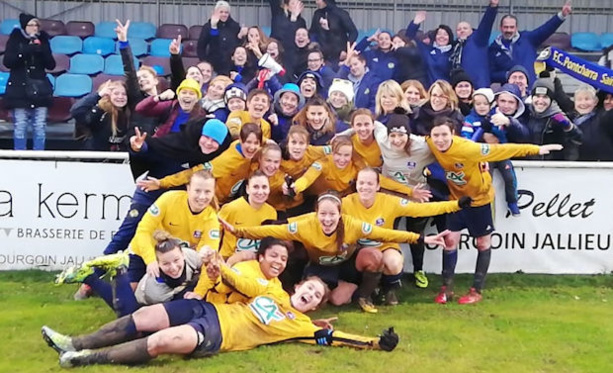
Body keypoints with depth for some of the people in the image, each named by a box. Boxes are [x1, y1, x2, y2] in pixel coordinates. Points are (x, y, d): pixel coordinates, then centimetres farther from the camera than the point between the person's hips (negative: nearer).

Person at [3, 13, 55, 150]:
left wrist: (42, 50, -13)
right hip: (19, 90, -2)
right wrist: (26, 51, -20)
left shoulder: (42, 40, 7)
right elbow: (7, 62, -9)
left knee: (40, 126, -1)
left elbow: (51, 65, 3)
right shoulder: (15, 40, 2)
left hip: (40, 89, 2)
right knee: (20, 126, -3)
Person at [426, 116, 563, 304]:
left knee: (483, 244, 7)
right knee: (450, 240, 1)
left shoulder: (467, 148, -35)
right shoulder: (431, 144, -19)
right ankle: (446, 288, 13)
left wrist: (536, 149, -28)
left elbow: (502, 149, -30)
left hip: (480, 198, -4)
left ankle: (476, 291, 20)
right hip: (457, 197, 4)